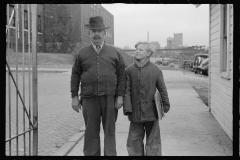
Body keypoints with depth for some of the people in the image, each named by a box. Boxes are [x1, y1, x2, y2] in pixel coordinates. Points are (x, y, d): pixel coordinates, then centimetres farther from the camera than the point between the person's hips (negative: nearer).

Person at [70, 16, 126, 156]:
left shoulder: (114, 52, 7)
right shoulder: (82, 53, 8)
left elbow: (122, 75, 5)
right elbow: (75, 75, 9)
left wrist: (120, 96, -2)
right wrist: (74, 96, 3)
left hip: (110, 98, 0)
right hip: (89, 99, 0)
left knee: (110, 131, 5)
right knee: (91, 132, 5)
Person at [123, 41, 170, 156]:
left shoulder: (156, 70, -1)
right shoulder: (129, 70, 0)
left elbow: (162, 90, 3)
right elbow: (127, 91, -2)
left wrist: (165, 106, 1)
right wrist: (127, 109, -9)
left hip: (151, 112, -1)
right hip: (135, 113, 1)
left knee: (153, 141, 9)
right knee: (134, 140, 8)